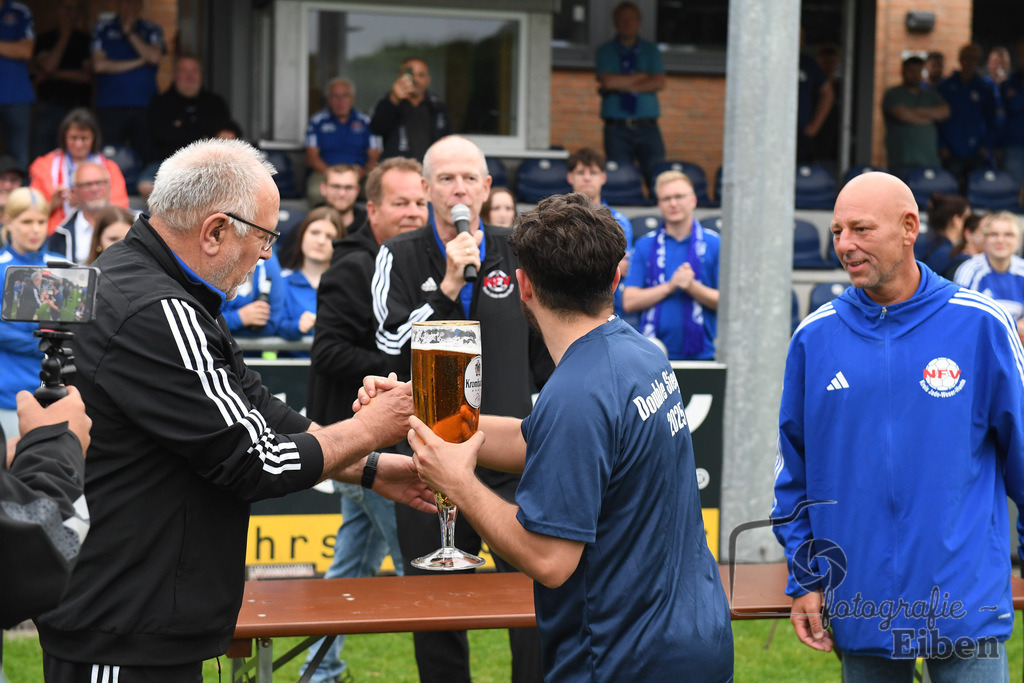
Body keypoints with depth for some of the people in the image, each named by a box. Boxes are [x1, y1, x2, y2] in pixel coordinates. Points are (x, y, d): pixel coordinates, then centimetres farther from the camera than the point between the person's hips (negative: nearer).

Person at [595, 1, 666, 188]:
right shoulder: (605, 51, 11)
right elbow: (607, 81, -7)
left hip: (647, 126, 1)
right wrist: (642, 77, -1)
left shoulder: (650, 50, 15)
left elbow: (659, 83, 0)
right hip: (617, 128, -1)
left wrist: (622, 85, -5)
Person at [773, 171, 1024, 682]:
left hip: (965, 606, -2)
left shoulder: (980, 325, -4)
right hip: (860, 612, 2)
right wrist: (804, 579, 5)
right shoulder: (815, 336, 3)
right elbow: (794, 471, 9)